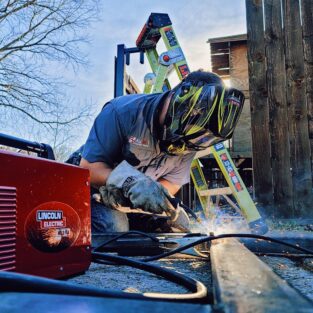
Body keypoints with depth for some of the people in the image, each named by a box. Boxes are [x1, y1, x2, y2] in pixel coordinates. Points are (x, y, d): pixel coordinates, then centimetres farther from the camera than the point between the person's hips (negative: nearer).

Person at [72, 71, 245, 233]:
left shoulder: (187, 139, -11)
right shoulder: (124, 111, -28)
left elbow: (172, 183, -7)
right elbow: (88, 167, -28)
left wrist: (152, 191, -31)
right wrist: (130, 183, -45)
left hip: (135, 200, 5)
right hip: (94, 193, -5)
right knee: (116, 227, -32)